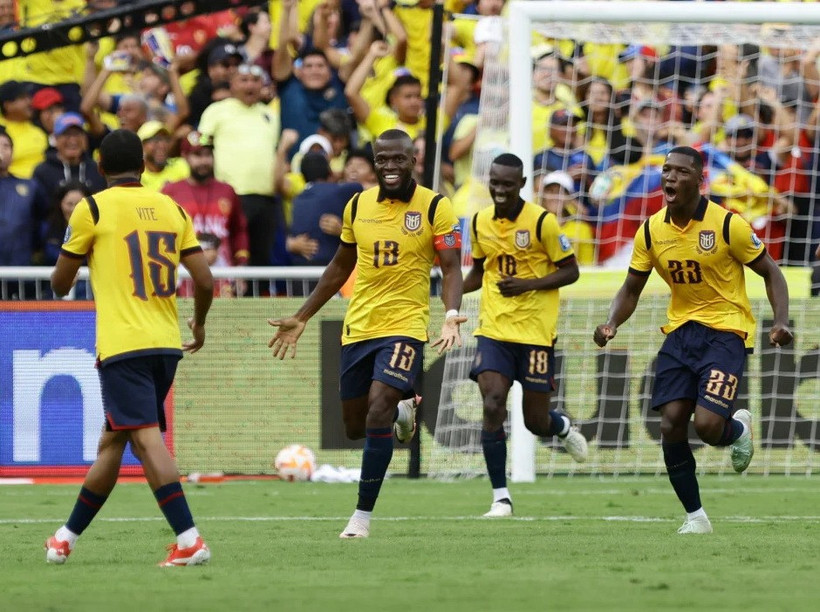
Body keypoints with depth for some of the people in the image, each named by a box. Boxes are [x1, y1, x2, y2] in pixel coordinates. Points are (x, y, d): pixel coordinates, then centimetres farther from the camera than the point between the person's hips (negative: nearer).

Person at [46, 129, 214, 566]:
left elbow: (60, 283, 5)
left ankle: (189, 541, -25)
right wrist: (199, 324, 24)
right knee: (112, 440, 16)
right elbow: (204, 280, 5)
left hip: (123, 345, -6)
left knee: (147, 439, -12)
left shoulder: (92, 209, -4)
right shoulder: (170, 207, 9)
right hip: (167, 344, 6)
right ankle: (67, 537, 27)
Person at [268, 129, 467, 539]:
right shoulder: (357, 206, 6)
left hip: (405, 324, -5)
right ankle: (402, 407, 43)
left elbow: (451, 268, -9)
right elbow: (340, 267, 18)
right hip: (358, 327, 5)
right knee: (354, 426, 9)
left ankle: (363, 514, -10)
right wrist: (301, 318, 19)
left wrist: (451, 314, -27)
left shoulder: (435, 207, -6)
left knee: (378, 413, -20)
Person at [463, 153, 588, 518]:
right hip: (493, 331, 3)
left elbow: (570, 271, -5)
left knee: (536, 421, 3)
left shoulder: (541, 221, -9)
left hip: (536, 332, -3)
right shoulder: (480, 222, 5)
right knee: (492, 408, -15)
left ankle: (565, 429, 42)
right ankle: (500, 498, -6)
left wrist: (528, 284, -19)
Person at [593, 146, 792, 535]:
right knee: (671, 426, -6)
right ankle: (695, 517, 9)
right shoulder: (651, 230, 0)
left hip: (726, 331, -5)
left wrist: (781, 322, -19)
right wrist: (611, 324, -11)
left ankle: (738, 428, 21)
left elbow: (771, 273, -4)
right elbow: (632, 289, 9)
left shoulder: (727, 224, -13)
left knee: (707, 426, -19)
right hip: (680, 330, 5)